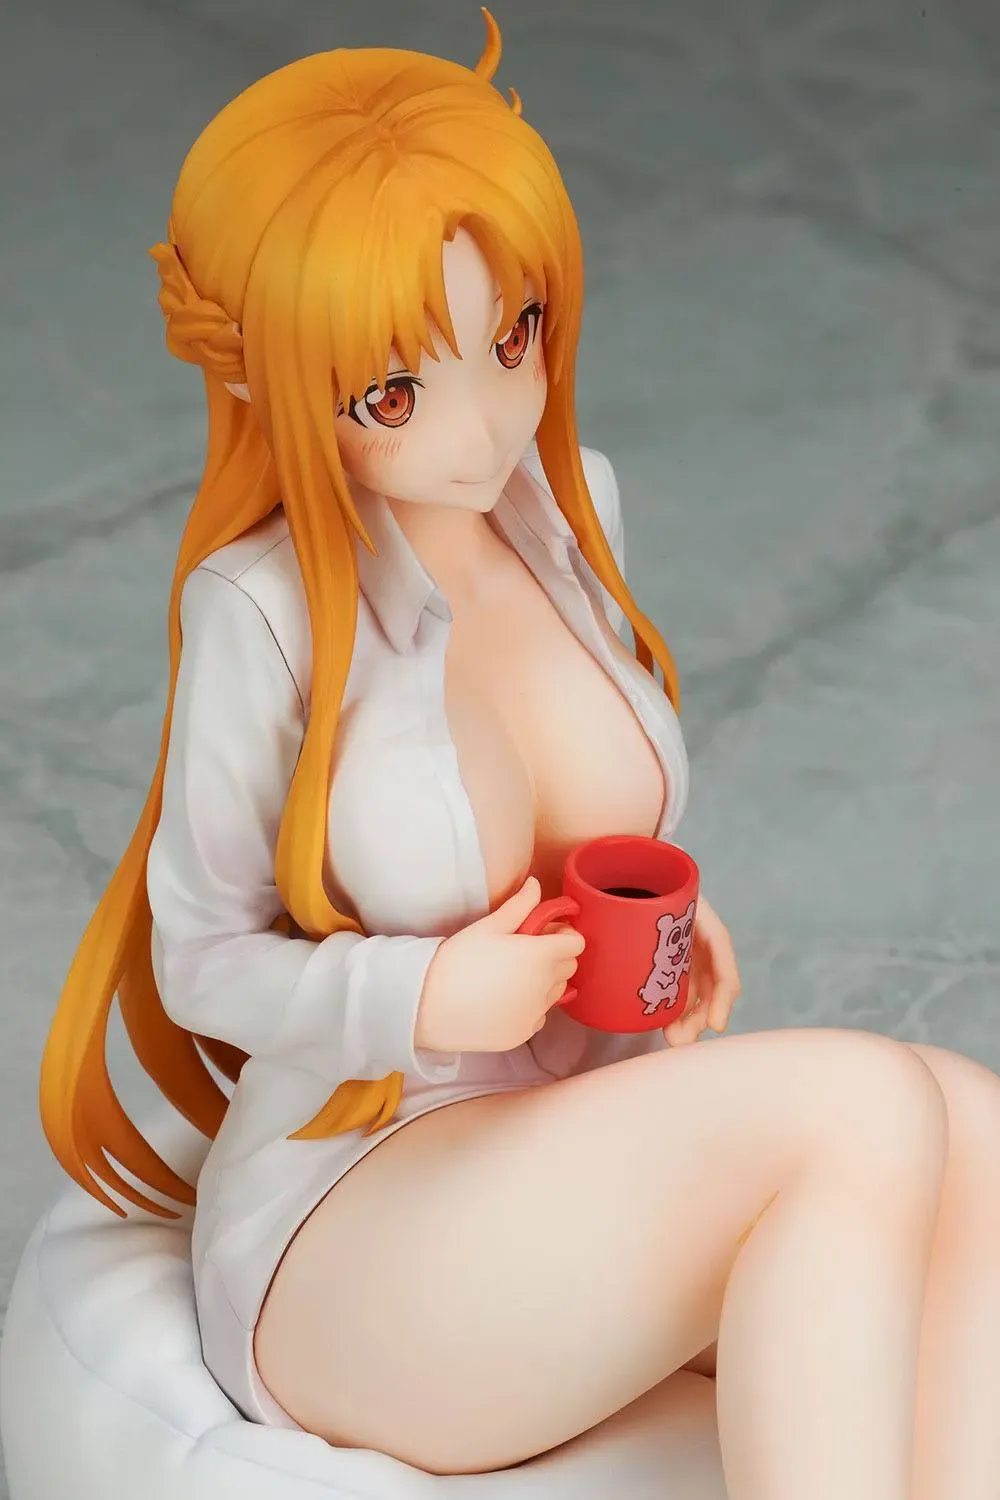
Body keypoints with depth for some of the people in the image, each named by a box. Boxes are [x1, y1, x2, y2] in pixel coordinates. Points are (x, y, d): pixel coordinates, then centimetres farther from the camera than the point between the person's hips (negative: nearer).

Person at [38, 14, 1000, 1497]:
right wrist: (427, 999, -26)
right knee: (866, 1110, -30)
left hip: (593, 1176, 6)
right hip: (343, 1248, -6)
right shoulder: (266, 607, -18)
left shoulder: (564, 503, -1)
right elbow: (206, 959, -8)